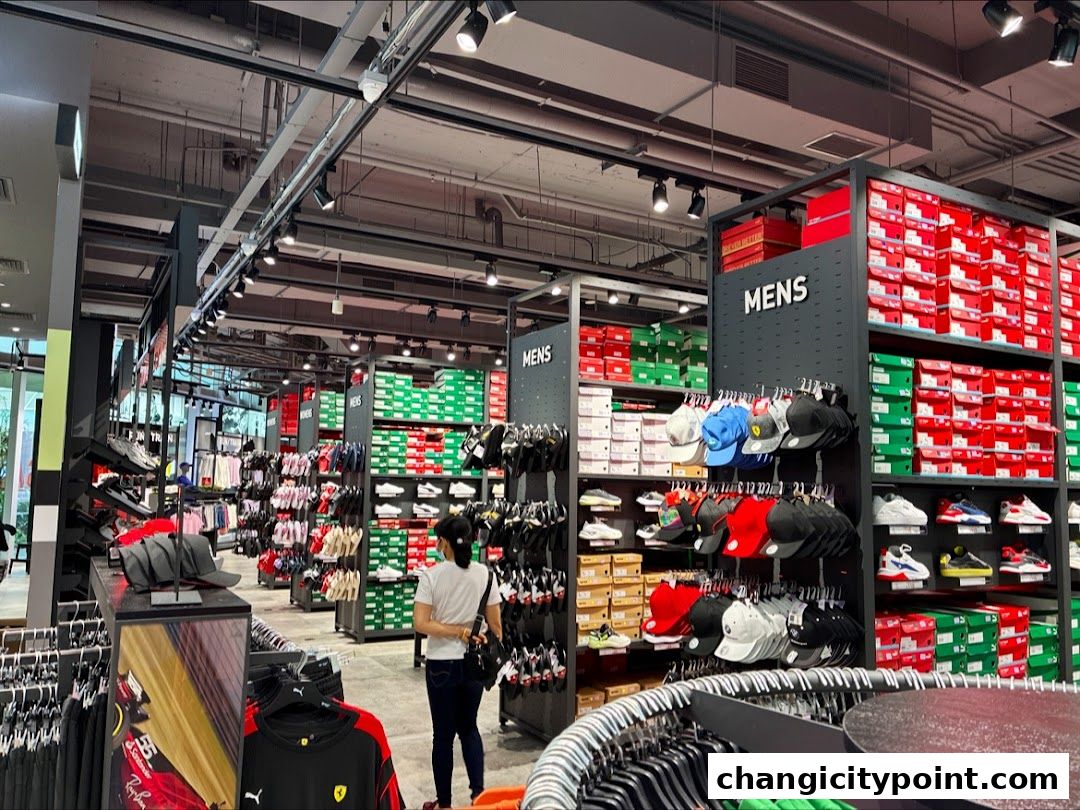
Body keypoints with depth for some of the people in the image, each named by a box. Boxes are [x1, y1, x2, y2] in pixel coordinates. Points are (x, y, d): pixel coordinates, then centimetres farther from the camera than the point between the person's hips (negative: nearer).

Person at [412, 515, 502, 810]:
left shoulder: (431, 576, -12)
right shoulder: (484, 574, -5)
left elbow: (420, 624, -18)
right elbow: (495, 624, -1)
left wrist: (460, 632, -14)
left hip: (442, 663, -3)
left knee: (444, 733, 11)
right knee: (468, 727, 22)